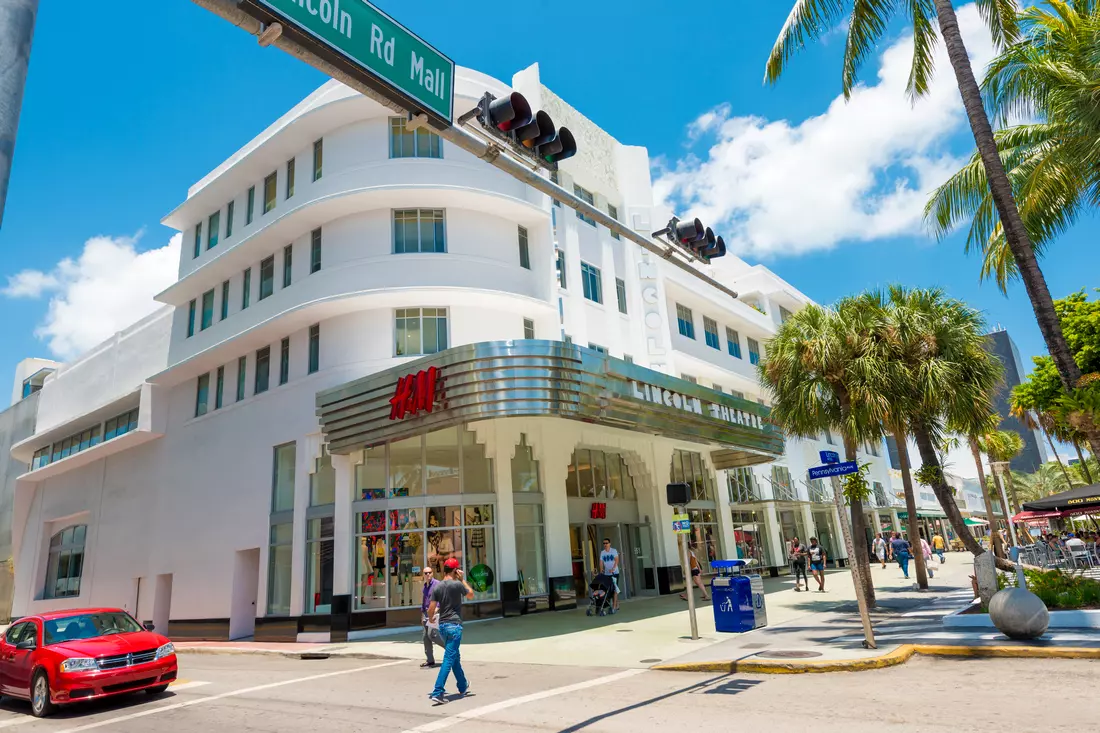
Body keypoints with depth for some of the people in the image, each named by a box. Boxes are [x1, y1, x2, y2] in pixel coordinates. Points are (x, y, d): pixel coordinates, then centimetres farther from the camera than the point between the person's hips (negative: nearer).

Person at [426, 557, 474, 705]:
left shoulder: (437, 587, 0)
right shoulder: (457, 585, -12)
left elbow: (431, 609, -2)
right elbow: (471, 596, 6)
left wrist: (431, 618, 20)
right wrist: (462, 579, 7)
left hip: (442, 626, 6)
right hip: (454, 625, -6)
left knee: (455, 658, 20)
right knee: (449, 660, -5)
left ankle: (463, 687, 34)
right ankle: (437, 693, -11)